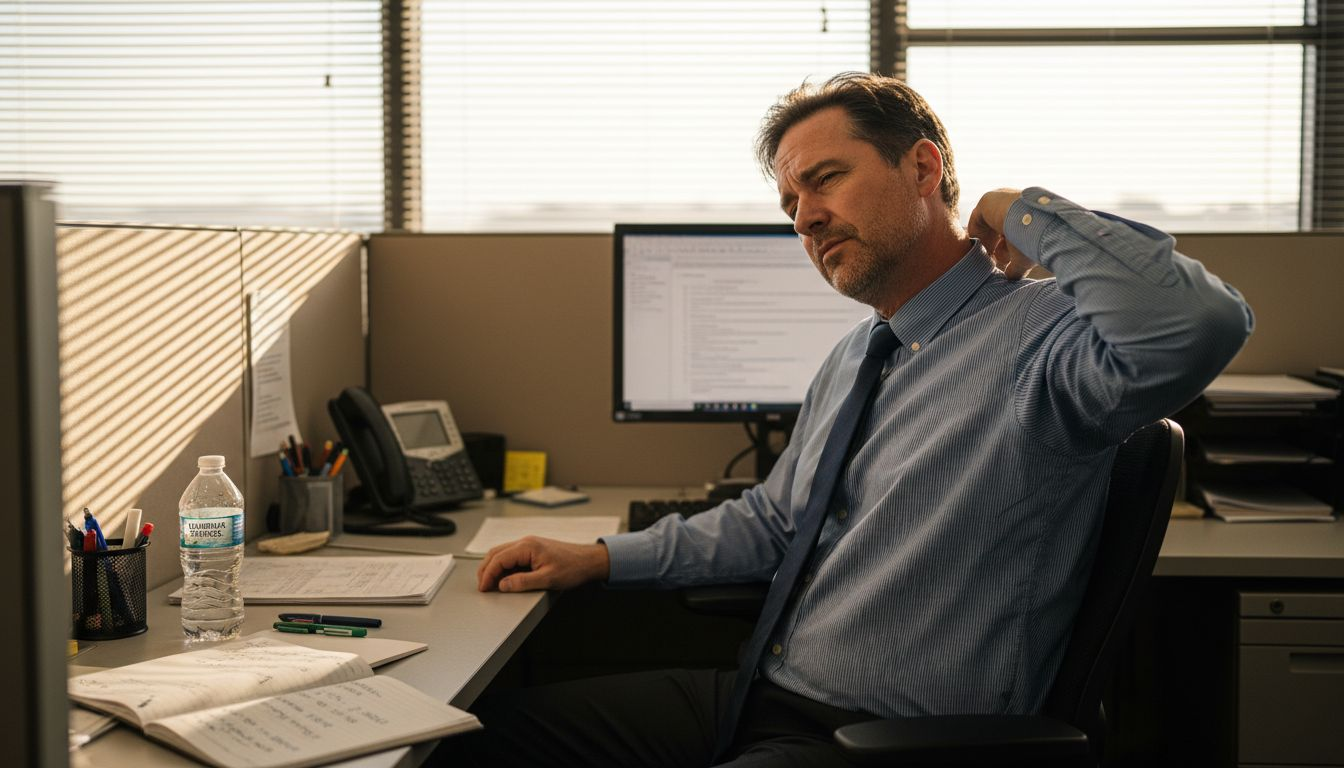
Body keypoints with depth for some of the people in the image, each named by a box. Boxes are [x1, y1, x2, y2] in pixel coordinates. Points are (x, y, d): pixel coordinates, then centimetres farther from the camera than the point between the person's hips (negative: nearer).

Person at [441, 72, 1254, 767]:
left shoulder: (1039, 335, -16)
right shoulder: (853, 358, 14)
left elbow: (1201, 325, -38)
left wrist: (1025, 210, -22)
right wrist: (599, 559, 13)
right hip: (756, 696, 9)